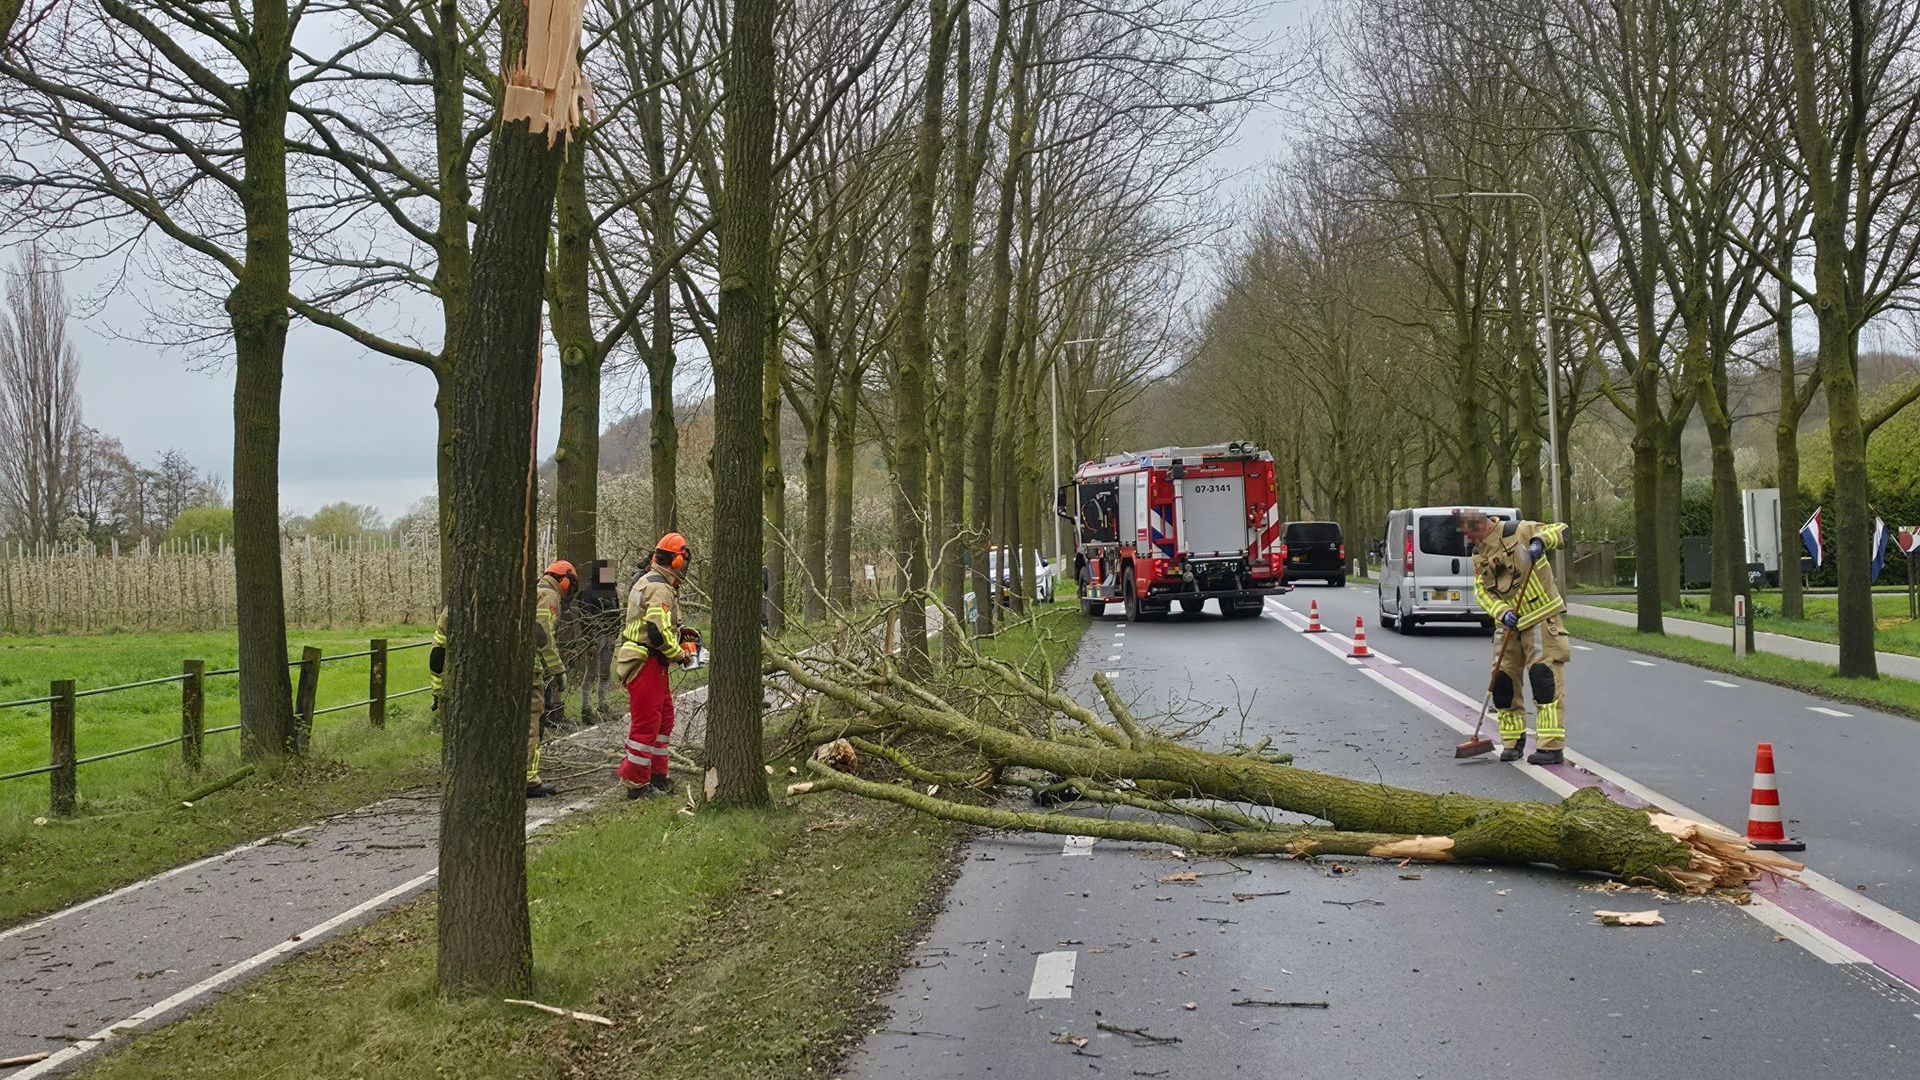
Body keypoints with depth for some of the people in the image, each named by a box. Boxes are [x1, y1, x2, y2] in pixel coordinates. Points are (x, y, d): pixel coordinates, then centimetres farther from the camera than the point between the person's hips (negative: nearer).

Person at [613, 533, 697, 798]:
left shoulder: (647, 582, 16)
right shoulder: (660, 589, -18)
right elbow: (658, 633, -26)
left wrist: (677, 633, 12)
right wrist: (679, 654, -12)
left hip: (652, 666, 11)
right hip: (646, 664, -11)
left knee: (664, 718, 18)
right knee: (646, 723, -5)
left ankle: (657, 774, 26)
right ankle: (636, 783, 0)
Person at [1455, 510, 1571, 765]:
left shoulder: (1518, 532, -9)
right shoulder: (1479, 555, 11)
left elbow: (1560, 531, -11)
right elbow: (1481, 590, 5)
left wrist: (1540, 540, -31)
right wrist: (1502, 612, -12)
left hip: (1540, 618, -7)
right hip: (1508, 624, 7)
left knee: (1544, 677, -10)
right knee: (1503, 679, 6)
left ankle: (1552, 747, -10)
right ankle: (1513, 741, 21)